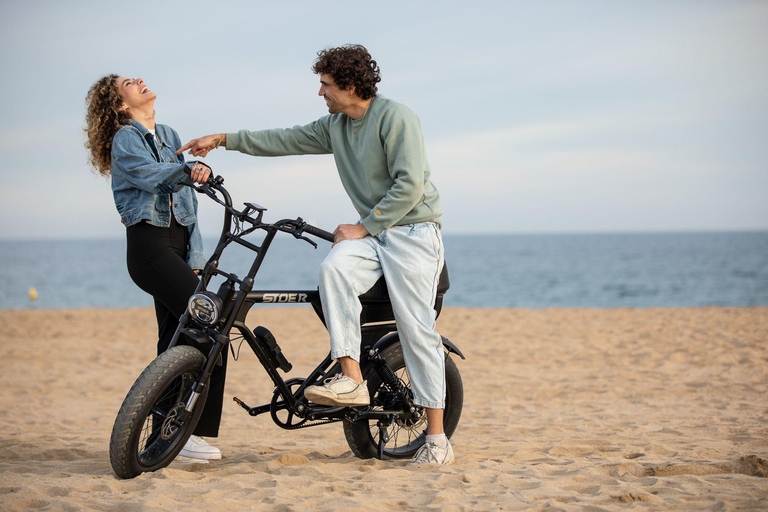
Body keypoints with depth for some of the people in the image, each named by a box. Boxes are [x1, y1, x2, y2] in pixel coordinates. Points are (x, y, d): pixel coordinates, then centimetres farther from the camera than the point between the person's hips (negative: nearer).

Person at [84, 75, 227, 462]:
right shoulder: (125, 138, -3)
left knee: (176, 339, 9)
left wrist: (194, 258, 8)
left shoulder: (170, 136, 20)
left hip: (177, 243, 8)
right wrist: (190, 169, -42)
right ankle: (195, 430, -17)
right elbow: (151, 175, -23)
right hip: (150, 245, -8)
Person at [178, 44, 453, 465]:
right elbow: (286, 140, 18)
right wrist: (222, 140, 14)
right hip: (372, 232, 6)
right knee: (334, 267, -27)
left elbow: (409, 186, -18)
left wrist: (363, 227, -16)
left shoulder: (396, 118, -12)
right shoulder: (334, 126, 11)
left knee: (416, 327, -12)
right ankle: (351, 379, -30)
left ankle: (436, 438, -8)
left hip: (411, 230, -6)